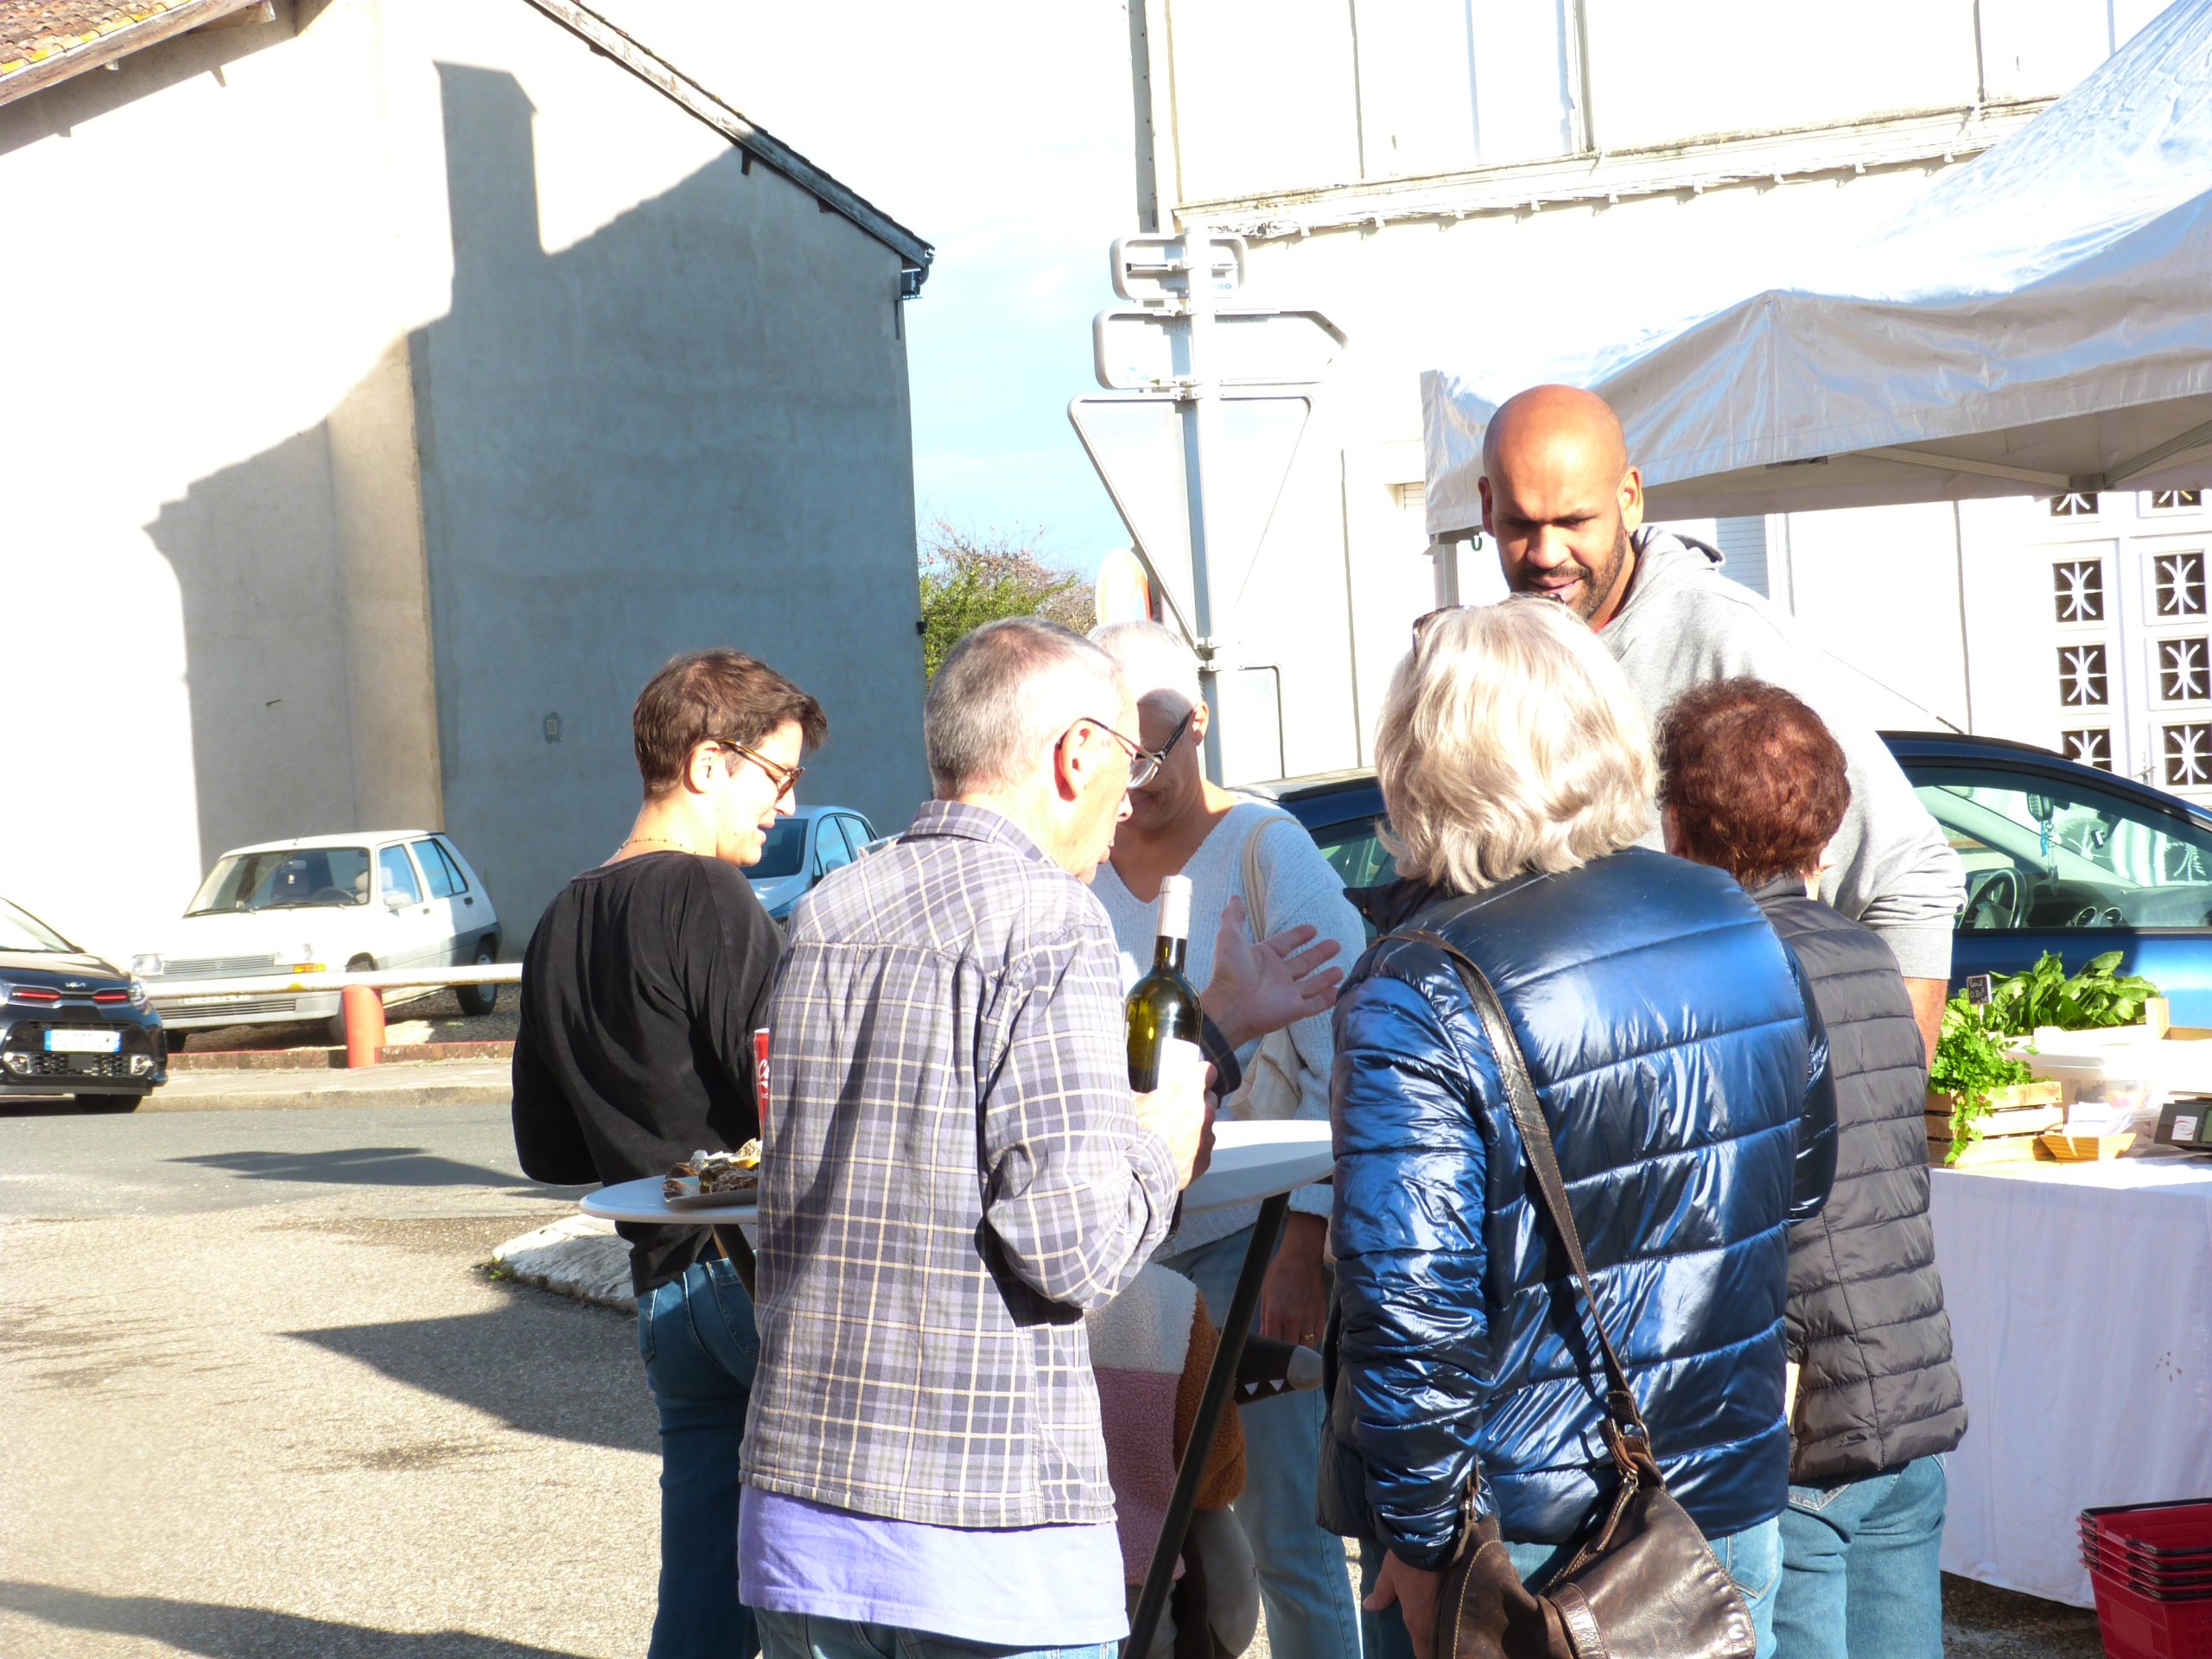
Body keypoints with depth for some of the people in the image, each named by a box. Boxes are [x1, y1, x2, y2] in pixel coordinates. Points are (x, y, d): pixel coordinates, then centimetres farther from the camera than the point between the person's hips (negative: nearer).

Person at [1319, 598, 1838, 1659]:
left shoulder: (1414, 1004, -19)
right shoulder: (1739, 927, 1)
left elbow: (1411, 1306, -23)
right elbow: (1803, 1179, 14)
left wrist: (1419, 1538, -14)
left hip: (1528, 1543, -5)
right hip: (1731, 1507, 5)